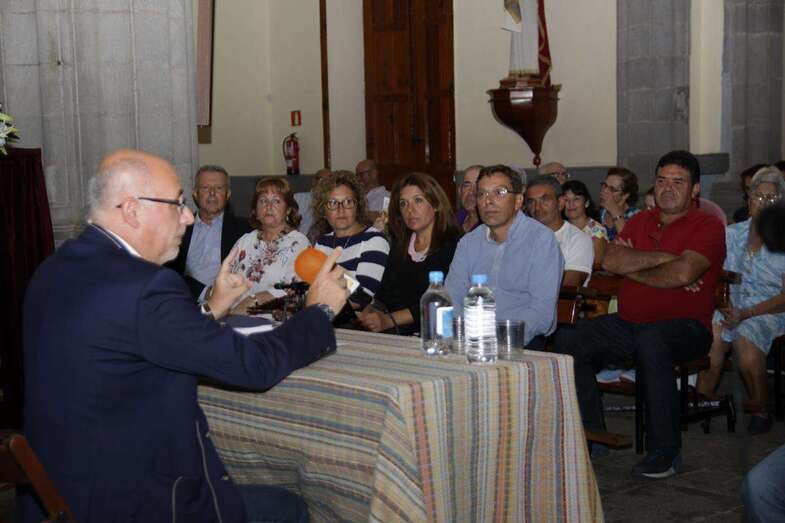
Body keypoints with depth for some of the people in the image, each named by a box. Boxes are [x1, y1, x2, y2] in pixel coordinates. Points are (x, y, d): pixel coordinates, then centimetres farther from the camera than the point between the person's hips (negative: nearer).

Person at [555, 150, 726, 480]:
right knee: (567, 341, -10)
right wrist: (661, 258, -11)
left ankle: (665, 451, -26)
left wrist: (634, 270, -5)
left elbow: (683, 273, -20)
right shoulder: (639, 222, 16)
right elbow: (609, 260, -2)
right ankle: (592, 437, 2)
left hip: (684, 326, -6)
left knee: (651, 339, -39)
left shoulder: (707, 226, -1)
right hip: (628, 324, 6)